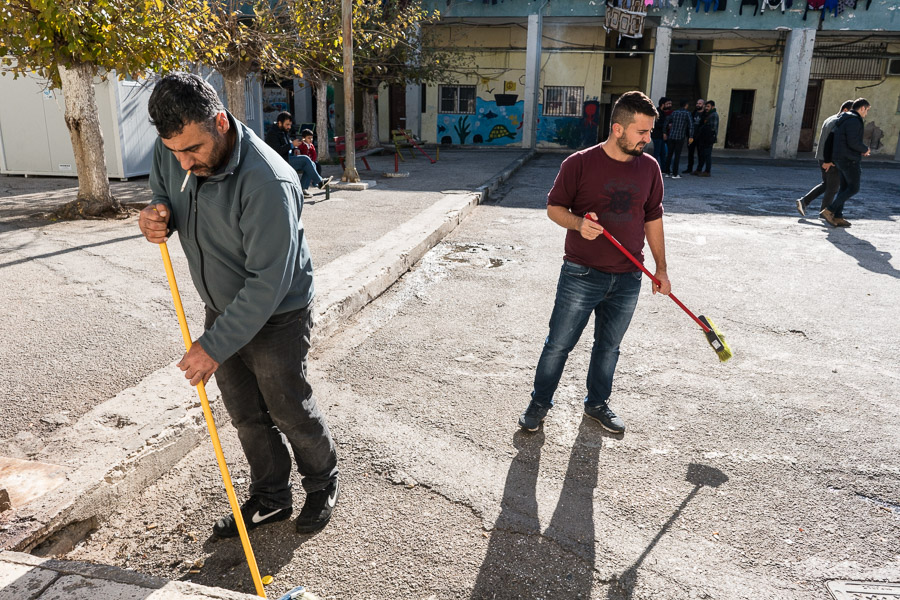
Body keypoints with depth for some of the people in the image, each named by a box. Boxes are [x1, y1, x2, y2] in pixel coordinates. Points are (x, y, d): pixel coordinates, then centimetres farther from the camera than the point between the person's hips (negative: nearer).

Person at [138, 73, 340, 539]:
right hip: (222, 308, 7)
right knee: (246, 415, 17)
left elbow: (268, 283, -31)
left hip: (275, 317, -7)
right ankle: (270, 499, 37)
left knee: (290, 412, 11)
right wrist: (157, 216, -12)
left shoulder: (267, 182, -34)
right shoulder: (169, 153, -9)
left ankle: (323, 487, 38)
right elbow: (163, 193, 13)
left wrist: (214, 346, -28)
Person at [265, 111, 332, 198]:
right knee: (305, 159, -25)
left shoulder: (285, 131, 20)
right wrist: (292, 145, -22)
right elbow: (277, 151, -21)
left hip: (289, 158, 10)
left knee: (312, 164, -9)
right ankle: (319, 182, -17)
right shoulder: (272, 133, -9)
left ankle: (303, 188, -17)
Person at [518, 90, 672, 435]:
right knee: (559, 344, 4)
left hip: (627, 280, 4)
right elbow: (554, 207, -2)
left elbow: (653, 218, 13)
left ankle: (597, 403, 36)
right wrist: (578, 223, -23)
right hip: (581, 275, -4)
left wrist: (661, 269, 12)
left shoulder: (649, 168, 6)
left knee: (609, 347, 17)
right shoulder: (580, 163, -8)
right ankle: (540, 402, 24)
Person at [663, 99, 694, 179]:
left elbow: (666, 122, 14)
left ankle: (667, 172, 13)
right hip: (680, 137, -4)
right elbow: (691, 125, -11)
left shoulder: (674, 113, 9)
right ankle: (674, 174, 0)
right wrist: (691, 137, -8)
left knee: (669, 154, 10)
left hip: (671, 136, 4)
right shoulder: (687, 113, -4)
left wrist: (664, 132, 23)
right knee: (677, 155, -1)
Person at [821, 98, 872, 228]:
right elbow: (853, 142, -23)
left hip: (840, 158, 10)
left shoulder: (843, 119, 15)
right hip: (849, 159, -10)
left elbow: (832, 135, 21)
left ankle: (837, 217, 9)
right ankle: (829, 211, -10)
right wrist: (865, 149, -4)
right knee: (854, 188, -5)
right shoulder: (854, 121, -15)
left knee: (844, 187, 11)